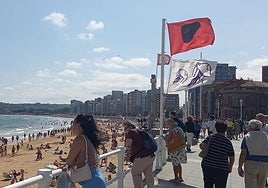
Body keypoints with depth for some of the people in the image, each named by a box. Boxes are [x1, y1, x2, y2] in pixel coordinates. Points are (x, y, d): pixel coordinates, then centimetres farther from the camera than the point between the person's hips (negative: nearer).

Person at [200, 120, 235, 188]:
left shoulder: (210, 137, -4)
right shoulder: (228, 142, -3)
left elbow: (202, 146, -18)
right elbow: (232, 158, 1)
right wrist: (230, 167, 16)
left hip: (207, 166, 1)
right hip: (221, 169, -1)